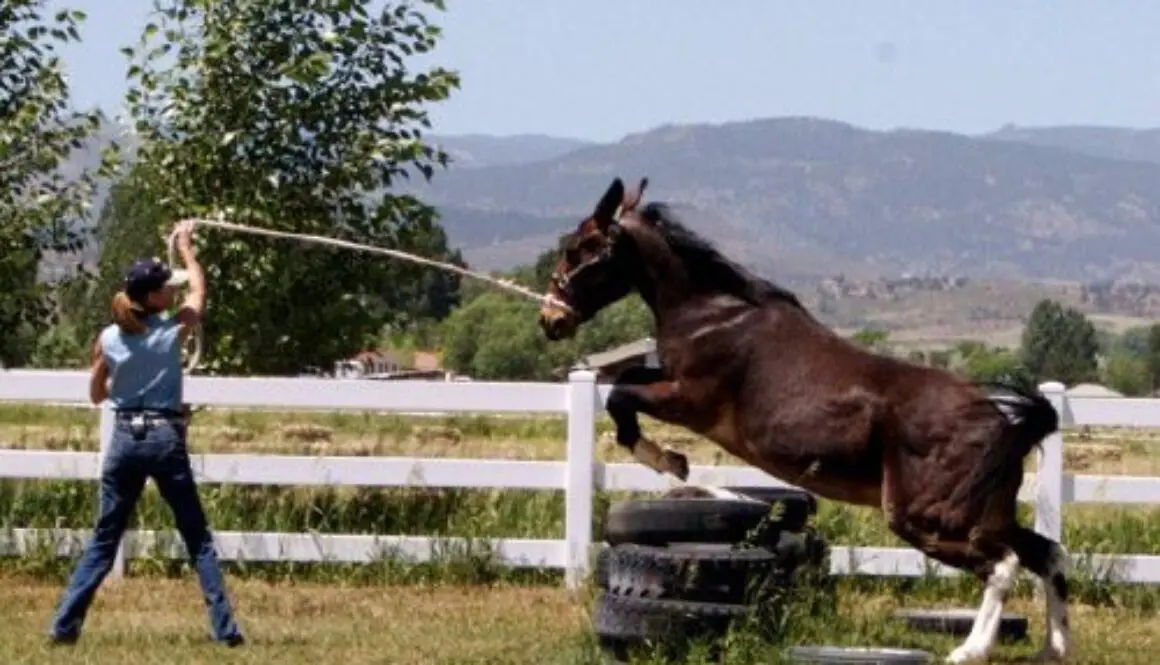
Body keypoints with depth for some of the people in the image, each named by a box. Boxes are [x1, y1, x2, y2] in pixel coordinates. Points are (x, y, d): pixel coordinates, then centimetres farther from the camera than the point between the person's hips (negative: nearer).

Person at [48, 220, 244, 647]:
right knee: (198, 540, 6)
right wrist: (186, 247, 26)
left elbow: (96, 395, 11)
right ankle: (224, 628, 1)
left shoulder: (108, 339, 0)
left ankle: (64, 625, 4)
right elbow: (199, 288, 13)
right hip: (166, 439, -3)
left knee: (103, 541, 10)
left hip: (125, 440, 3)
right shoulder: (174, 329, -7)